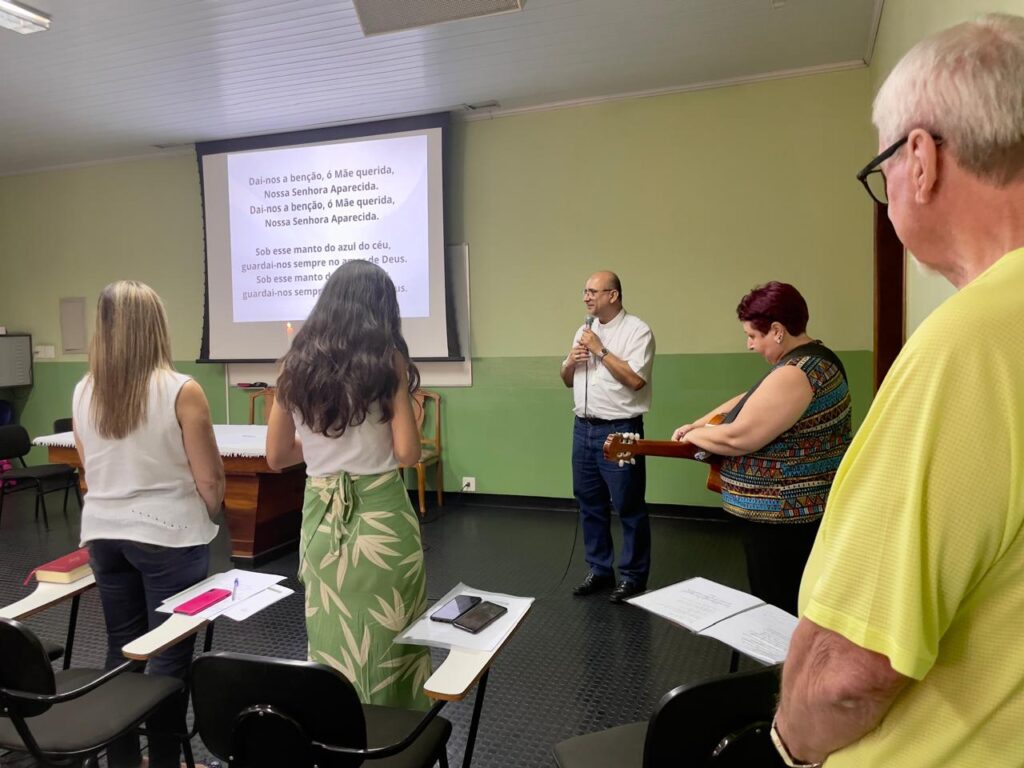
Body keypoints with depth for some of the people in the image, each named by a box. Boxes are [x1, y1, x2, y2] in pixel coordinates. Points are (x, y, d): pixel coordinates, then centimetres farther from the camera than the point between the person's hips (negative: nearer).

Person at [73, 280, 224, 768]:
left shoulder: (83, 392, 0)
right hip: (168, 536, -5)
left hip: (102, 533, 6)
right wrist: (207, 516, 7)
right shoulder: (180, 391, -17)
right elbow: (209, 479, -12)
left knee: (121, 648, 17)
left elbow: (92, 470, 12)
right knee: (169, 655, 6)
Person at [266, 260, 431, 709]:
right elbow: (407, 454, -11)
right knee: (389, 647, 11)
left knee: (332, 649, 17)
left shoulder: (297, 364, 3)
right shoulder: (387, 360, -8)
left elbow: (276, 457, 8)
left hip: (320, 519, 4)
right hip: (381, 517, -4)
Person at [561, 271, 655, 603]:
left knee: (628, 506, 2)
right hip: (583, 428, 7)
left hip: (619, 430, -7)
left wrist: (600, 350, -16)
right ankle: (600, 569, 28)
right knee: (589, 503, 14)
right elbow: (567, 381, 19)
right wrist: (571, 361, -3)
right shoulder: (584, 330, 14)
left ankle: (633, 575, 16)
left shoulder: (637, 330, -8)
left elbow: (635, 380, -20)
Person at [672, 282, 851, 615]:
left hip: (782, 518, -10)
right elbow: (751, 400, 19)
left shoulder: (794, 374, -24)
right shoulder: (813, 357, 10)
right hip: (806, 510, 10)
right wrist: (699, 422, 11)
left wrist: (694, 436, -6)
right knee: (799, 609, 21)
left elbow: (737, 438, -24)